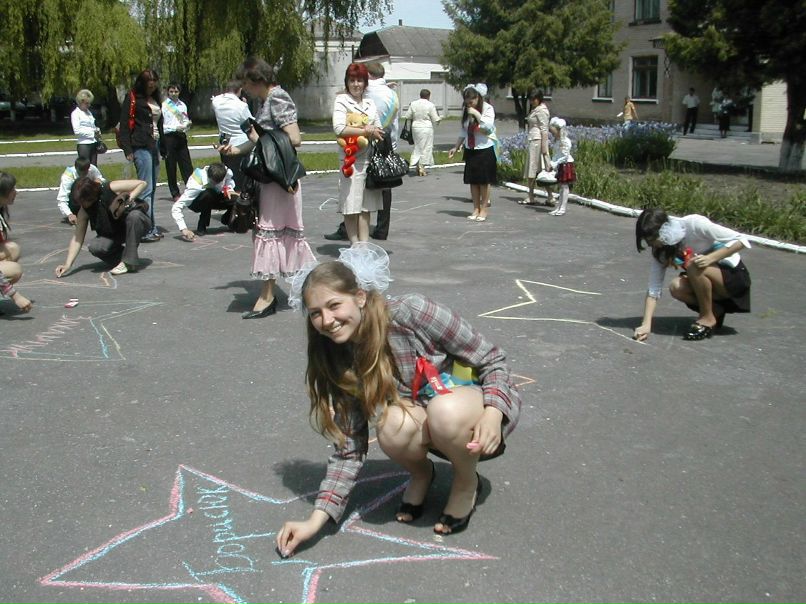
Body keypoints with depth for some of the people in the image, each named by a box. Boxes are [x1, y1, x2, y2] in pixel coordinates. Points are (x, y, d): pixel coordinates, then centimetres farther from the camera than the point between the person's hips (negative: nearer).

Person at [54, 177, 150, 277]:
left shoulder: (112, 188, -22)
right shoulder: (84, 211, -11)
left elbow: (143, 183, -17)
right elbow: (77, 238, -10)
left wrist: (130, 198, -32)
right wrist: (68, 264, -18)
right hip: (114, 234, 3)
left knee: (134, 215, -39)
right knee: (94, 247, -27)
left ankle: (129, 262, -28)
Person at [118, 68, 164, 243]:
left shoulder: (155, 99, 18)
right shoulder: (132, 98, -3)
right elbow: (124, 125, -7)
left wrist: (162, 147, 17)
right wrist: (127, 149, -14)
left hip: (154, 145, 7)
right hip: (141, 147, -7)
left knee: (152, 189, 7)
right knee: (146, 189, -10)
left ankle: (151, 227, 11)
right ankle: (147, 230, -9)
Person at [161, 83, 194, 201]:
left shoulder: (182, 105, 13)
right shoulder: (163, 106, -2)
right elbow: (160, 125, -6)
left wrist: (187, 124, -5)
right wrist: (175, 128, -15)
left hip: (181, 137, 4)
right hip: (169, 137, -4)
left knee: (187, 165, -1)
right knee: (171, 167, 2)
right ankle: (175, 194, 9)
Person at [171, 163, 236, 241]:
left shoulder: (227, 172, -25)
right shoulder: (196, 185, -38)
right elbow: (176, 208, -39)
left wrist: (229, 189, -17)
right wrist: (183, 229, -51)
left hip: (214, 198, 4)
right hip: (196, 203, -4)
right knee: (208, 194, -40)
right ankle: (201, 227, -19)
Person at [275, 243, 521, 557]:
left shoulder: (411, 312, -24)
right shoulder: (342, 361, -8)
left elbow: (492, 358, -16)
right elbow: (350, 448, -7)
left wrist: (493, 413, -33)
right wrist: (317, 519, -16)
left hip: (489, 402, -3)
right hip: (423, 418, 4)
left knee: (446, 412, -38)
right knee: (393, 424, -31)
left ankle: (467, 482, -5)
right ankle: (421, 474, 4)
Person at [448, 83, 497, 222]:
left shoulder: (488, 109, -9)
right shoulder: (466, 111, 6)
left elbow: (488, 127, -23)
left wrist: (477, 114, -24)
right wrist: (456, 147, 12)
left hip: (485, 149, -5)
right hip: (470, 150, 5)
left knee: (484, 181, 1)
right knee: (473, 180, 7)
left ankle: (483, 209, 10)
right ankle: (476, 209, 15)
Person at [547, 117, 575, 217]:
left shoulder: (565, 141, -18)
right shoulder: (557, 142, 9)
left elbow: (565, 156, -21)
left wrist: (555, 164, -21)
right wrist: (552, 163, -3)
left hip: (566, 165, -9)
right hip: (560, 166, 9)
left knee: (565, 186, -5)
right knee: (561, 186, 12)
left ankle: (562, 209, -3)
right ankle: (558, 207, 16)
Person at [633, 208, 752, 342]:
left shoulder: (694, 224, -25)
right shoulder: (661, 249, -9)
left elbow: (741, 240, -23)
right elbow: (654, 288, -13)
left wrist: (710, 258, -35)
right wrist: (646, 324, -24)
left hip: (735, 276, -5)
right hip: (709, 279, 6)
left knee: (694, 266, -32)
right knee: (676, 288, -23)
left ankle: (708, 318, -12)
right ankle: (715, 310, 3)